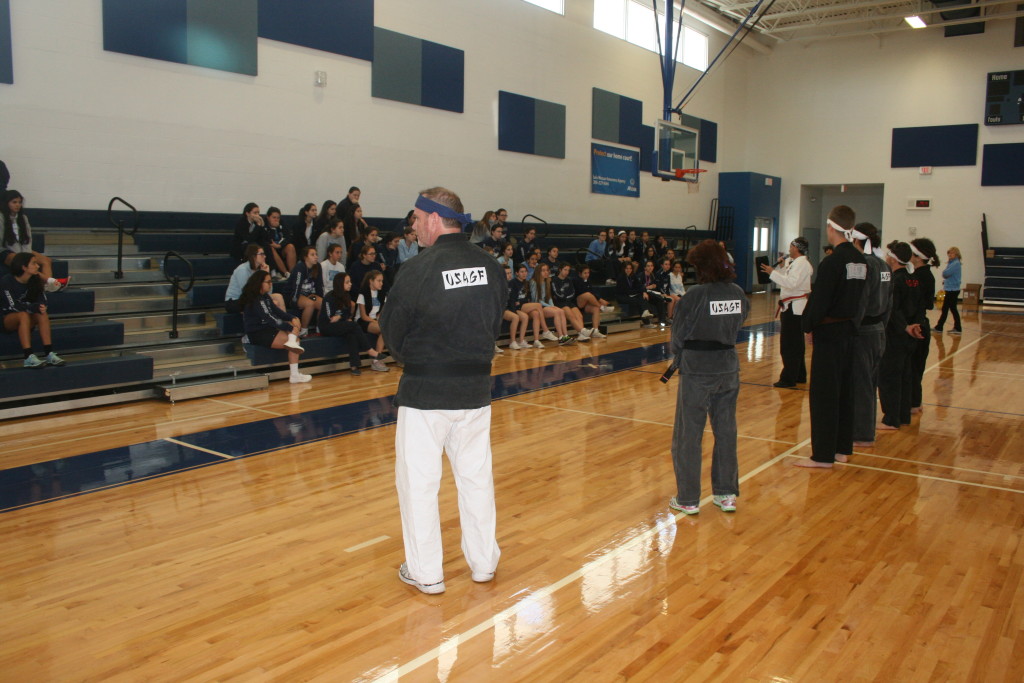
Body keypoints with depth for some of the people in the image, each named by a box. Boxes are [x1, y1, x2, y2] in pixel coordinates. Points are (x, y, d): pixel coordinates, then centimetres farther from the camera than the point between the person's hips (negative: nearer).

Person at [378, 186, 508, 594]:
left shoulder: (418, 270, -16)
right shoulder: (491, 267, -2)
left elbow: (393, 334, -6)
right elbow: (495, 324, 5)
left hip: (424, 392, -5)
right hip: (476, 389, 5)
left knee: (418, 481, 9)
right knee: (476, 476, 17)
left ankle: (425, 573, 18)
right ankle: (484, 563, 29)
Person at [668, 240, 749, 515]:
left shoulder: (695, 295, -16)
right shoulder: (738, 294, -1)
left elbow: (678, 337, -8)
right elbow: (738, 324, 8)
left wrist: (679, 358, 11)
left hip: (697, 371, -5)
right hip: (728, 366, 5)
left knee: (688, 435, 6)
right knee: (726, 431, 15)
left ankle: (688, 499, 13)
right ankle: (726, 494, 24)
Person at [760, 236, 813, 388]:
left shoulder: (801, 263, -14)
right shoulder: (793, 262, 18)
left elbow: (792, 283, -26)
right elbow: (787, 281, 19)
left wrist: (772, 272, -23)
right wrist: (782, 267, 10)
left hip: (795, 307, -11)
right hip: (792, 307, 11)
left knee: (790, 344, -8)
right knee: (796, 344, 17)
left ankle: (789, 379, -4)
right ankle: (799, 375, 27)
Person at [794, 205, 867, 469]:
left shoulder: (832, 262, -18)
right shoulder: (861, 260, 6)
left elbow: (819, 301, -17)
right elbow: (860, 297, 11)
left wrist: (808, 326, -2)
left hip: (829, 334, -8)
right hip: (850, 331, 8)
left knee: (824, 394, -2)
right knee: (845, 391, 15)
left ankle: (823, 455, 3)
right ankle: (842, 449, 24)